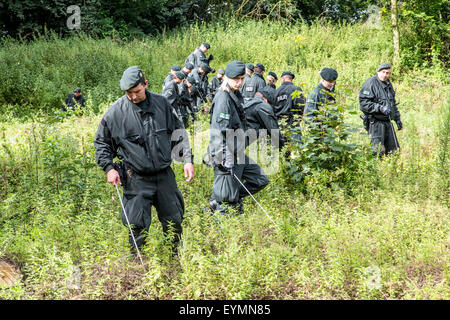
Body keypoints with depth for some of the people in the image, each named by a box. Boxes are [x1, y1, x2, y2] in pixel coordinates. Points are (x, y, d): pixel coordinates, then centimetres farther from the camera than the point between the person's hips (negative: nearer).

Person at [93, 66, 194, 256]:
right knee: (138, 226, -5)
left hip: (165, 175, 3)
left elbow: (178, 132, 13)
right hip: (137, 179, -3)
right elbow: (101, 142, 5)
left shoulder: (161, 103, 2)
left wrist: (187, 159, 6)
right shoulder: (116, 111, -6)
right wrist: (109, 167, -5)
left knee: (174, 221, 11)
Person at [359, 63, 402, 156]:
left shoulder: (388, 84, 17)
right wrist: (380, 108, -23)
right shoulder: (371, 83, -10)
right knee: (378, 152, -12)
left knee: (394, 150, 8)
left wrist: (397, 119, 22)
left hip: (388, 121, 8)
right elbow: (363, 103, -18)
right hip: (376, 123, -8)